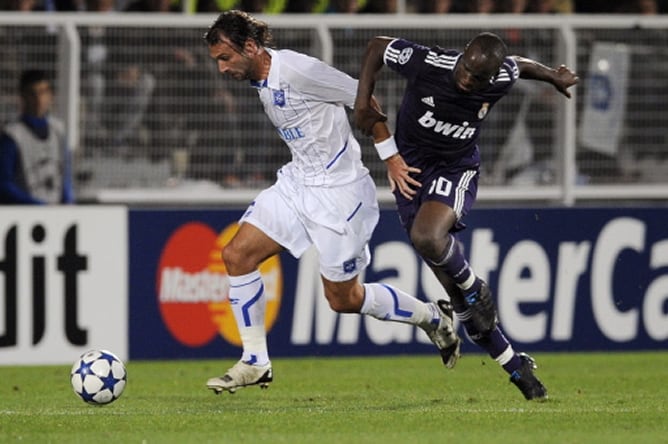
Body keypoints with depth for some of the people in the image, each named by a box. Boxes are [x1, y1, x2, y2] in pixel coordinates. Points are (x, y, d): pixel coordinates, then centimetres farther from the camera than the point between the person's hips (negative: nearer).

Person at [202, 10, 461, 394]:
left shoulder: (296, 70, -21)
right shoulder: (262, 82, 7)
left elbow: (363, 98, -15)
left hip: (338, 190, -9)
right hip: (297, 183, 9)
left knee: (344, 299, 0)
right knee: (237, 254, -4)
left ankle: (433, 317, 23)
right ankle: (255, 362, 3)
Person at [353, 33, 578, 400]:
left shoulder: (501, 80, -17)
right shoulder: (426, 64, -23)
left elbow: (521, 65, 8)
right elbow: (377, 46, -5)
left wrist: (553, 77, 28)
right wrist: (363, 102, -11)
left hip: (456, 168, -1)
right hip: (411, 166, 1)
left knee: (427, 236, -35)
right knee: (451, 283, -1)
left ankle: (474, 288, -5)